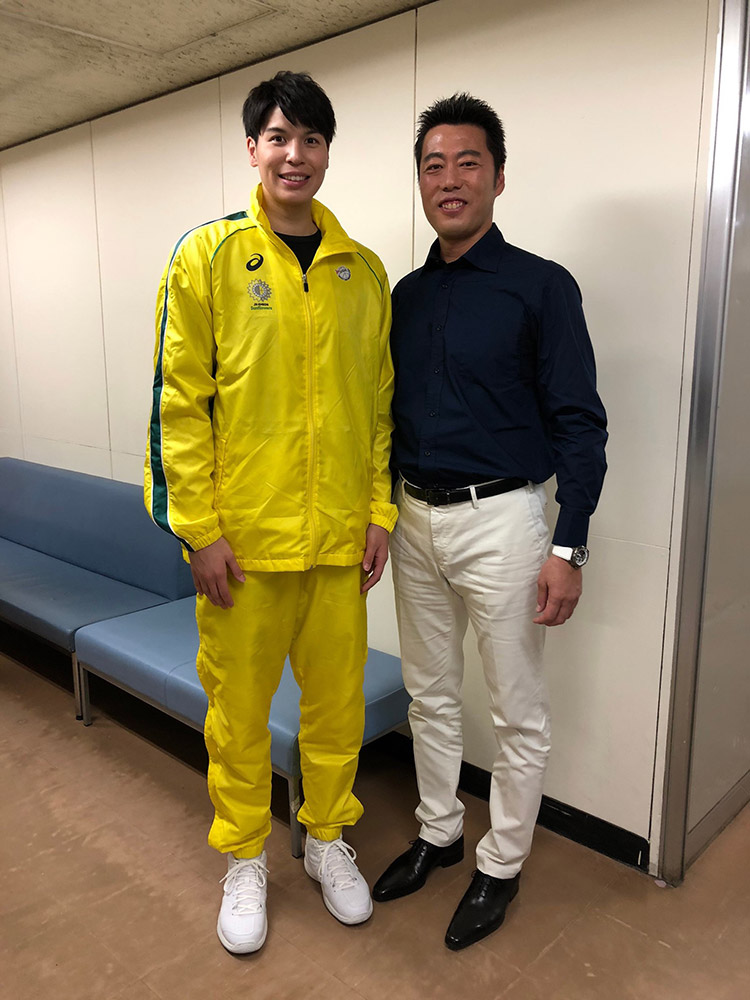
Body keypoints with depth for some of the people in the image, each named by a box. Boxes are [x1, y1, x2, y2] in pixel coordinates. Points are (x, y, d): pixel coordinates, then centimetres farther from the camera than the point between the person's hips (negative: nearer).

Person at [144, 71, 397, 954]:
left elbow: (379, 401, 10)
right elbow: (179, 399, -5)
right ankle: (243, 857, 34)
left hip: (338, 538, 3)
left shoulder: (363, 270, 8)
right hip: (242, 537, -2)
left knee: (336, 702, 14)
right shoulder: (208, 255, -2)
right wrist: (199, 528, -9)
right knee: (238, 709, 11)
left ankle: (327, 838, 38)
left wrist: (380, 510, 4)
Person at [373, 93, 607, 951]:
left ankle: (500, 864, 28)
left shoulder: (541, 286, -8)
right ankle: (438, 832, 38)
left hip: (497, 520, -5)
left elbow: (579, 424, -10)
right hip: (415, 518, 6)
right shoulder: (406, 294, 9)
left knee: (516, 713, 8)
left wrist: (568, 548, -14)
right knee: (430, 695, 18)